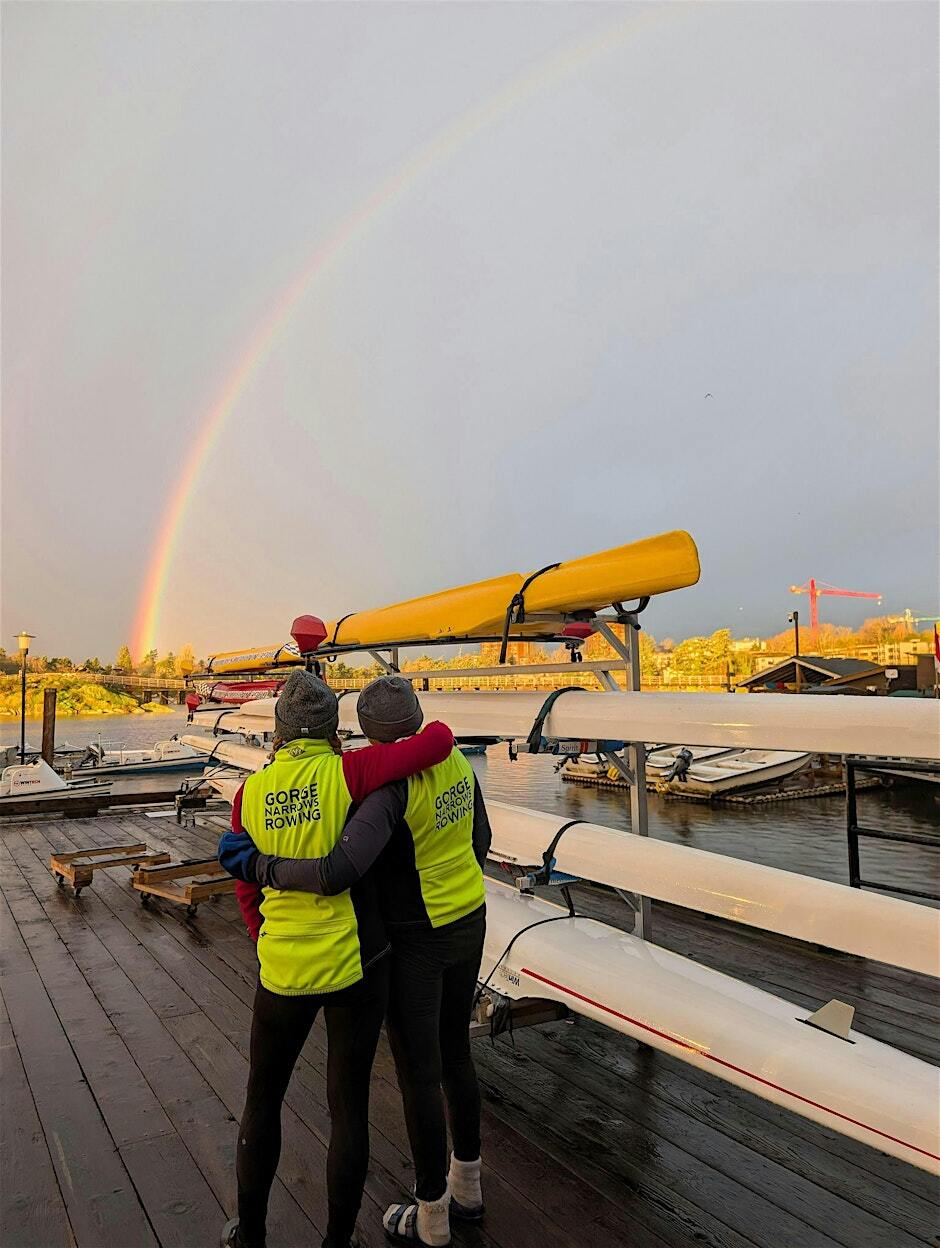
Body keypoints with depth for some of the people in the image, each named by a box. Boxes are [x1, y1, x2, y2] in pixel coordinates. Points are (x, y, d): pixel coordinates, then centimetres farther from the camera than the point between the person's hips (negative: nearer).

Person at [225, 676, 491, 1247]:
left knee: (419, 1076, 14)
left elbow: (338, 874, -40)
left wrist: (262, 866, -24)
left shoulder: (389, 788, -29)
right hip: (468, 924, 8)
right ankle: (468, 1185, 45)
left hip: (415, 942, -8)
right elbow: (478, 841, 9)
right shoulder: (456, 764, -4)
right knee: (454, 1053, 26)